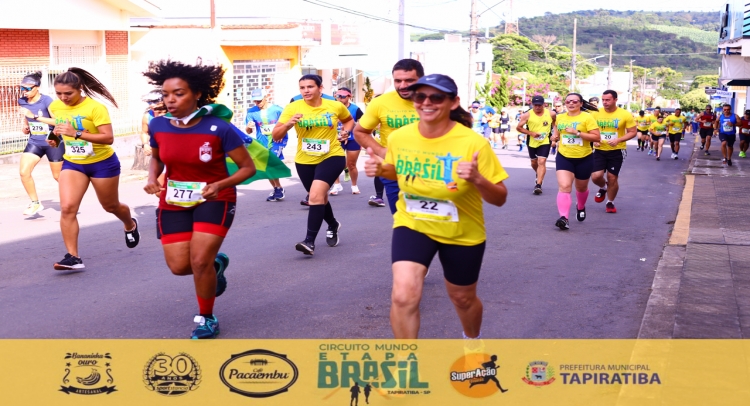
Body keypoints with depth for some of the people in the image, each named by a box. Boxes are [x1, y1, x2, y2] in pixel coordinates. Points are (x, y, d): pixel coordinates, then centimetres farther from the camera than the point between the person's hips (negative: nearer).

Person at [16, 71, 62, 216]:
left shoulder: (46, 100, -19)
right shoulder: (22, 101, -1)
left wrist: (35, 116, -29)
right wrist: (25, 126, -2)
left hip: (53, 142, -5)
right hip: (34, 142, 5)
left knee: (58, 176, 7)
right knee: (23, 172, -12)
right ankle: (35, 203, 4)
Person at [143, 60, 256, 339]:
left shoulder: (219, 129, -21)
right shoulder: (158, 126, -9)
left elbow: (248, 167, -13)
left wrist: (220, 185, -29)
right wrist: (152, 178, -9)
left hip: (214, 200, -4)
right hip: (173, 203, 4)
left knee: (199, 261, -13)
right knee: (179, 266, 0)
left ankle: (206, 319, 13)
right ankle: (215, 263, 36)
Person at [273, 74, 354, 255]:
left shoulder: (336, 106, -6)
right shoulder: (292, 108, -9)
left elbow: (349, 120, 17)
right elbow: (276, 136, -12)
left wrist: (345, 131, -4)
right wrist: (288, 124, -31)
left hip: (332, 157, -3)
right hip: (304, 160, 3)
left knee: (316, 194, -23)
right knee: (319, 197, 20)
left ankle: (310, 241, -20)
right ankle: (333, 225, 50)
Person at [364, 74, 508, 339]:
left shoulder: (473, 142, -23)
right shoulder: (398, 137, -13)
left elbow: (500, 198, -17)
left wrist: (478, 179, -38)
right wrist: (380, 170, -12)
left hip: (462, 233, -1)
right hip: (412, 224, 1)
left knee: (462, 298, 20)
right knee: (403, 295, -21)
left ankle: (473, 339, 56)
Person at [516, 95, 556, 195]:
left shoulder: (551, 114, -8)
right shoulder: (527, 115, -12)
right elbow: (518, 127, -7)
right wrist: (531, 133, -17)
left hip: (545, 142, -2)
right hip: (532, 142, 2)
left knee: (542, 162, -16)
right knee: (534, 162, 17)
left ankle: (538, 185, -18)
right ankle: (538, 175, 49)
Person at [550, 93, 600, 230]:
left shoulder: (587, 117, -11)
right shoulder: (560, 117, 4)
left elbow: (596, 137, -17)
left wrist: (577, 133, -25)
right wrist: (555, 136, 2)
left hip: (584, 158, -2)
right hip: (564, 157, 2)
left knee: (581, 187, 19)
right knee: (564, 187, -18)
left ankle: (580, 207, 51)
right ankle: (563, 218, -26)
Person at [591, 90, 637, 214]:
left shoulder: (625, 115, -9)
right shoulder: (596, 113, -2)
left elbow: (633, 132, -5)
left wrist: (618, 140, -20)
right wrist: (594, 140, -10)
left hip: (616, 151, -2)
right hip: (599, 150, 2)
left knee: (612, 178, 2)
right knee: (596, 176, -10)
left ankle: (610, 202, 24)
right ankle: (603, 188, 26)